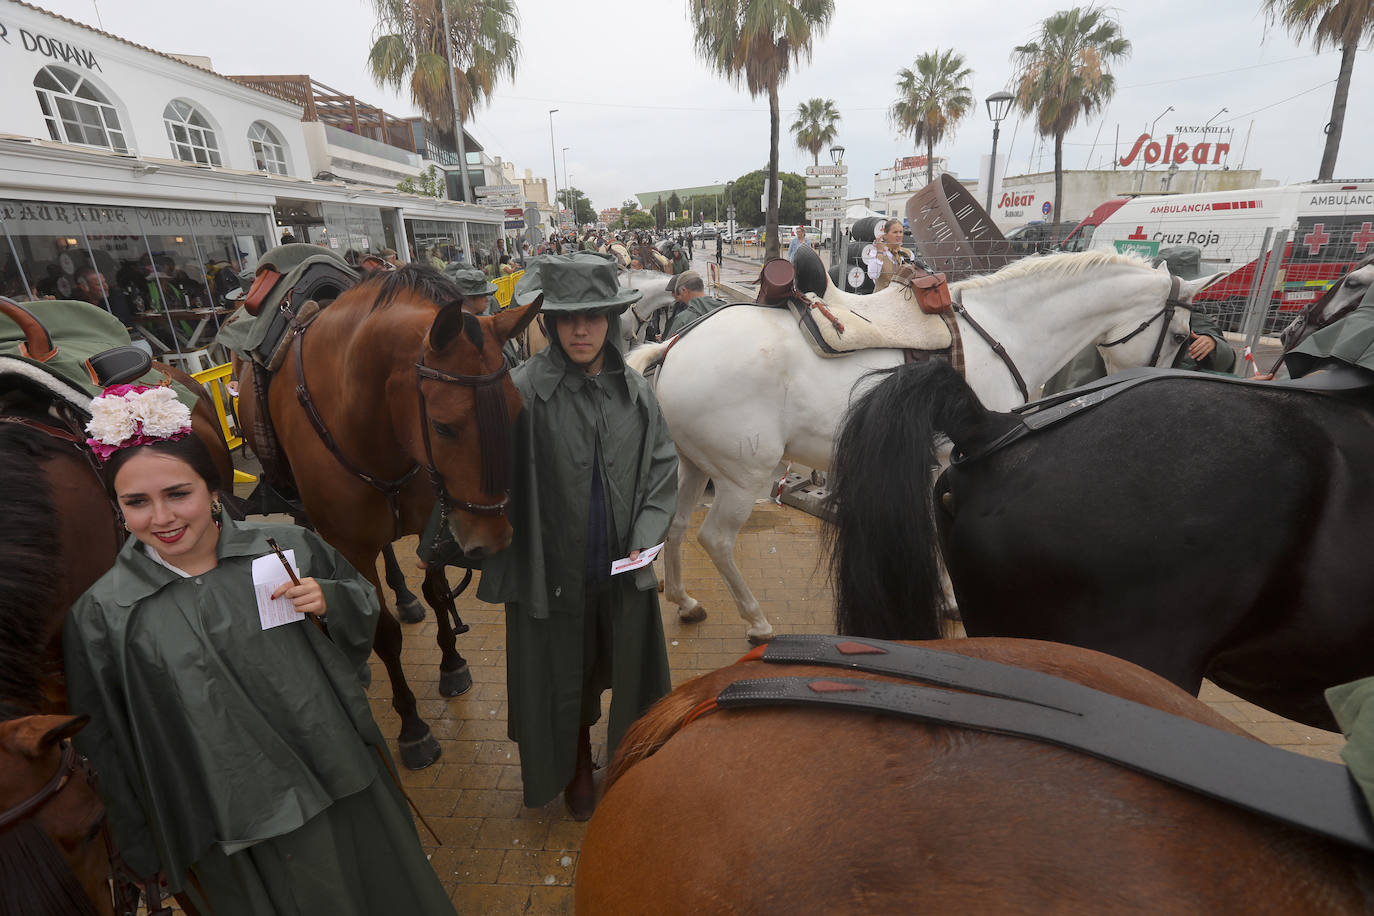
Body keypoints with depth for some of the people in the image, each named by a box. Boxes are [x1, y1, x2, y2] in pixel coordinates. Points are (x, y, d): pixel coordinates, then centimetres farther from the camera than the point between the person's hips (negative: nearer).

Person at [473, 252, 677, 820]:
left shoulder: (636, 391, -4)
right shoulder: (525, 389, -15)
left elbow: (663, 470, 1)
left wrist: (646, 538, -10)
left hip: (624, 571, 3)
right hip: (553, 571, -3)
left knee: (629, 673, 22)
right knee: (564, 679, 19)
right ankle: (576, 764, 50)